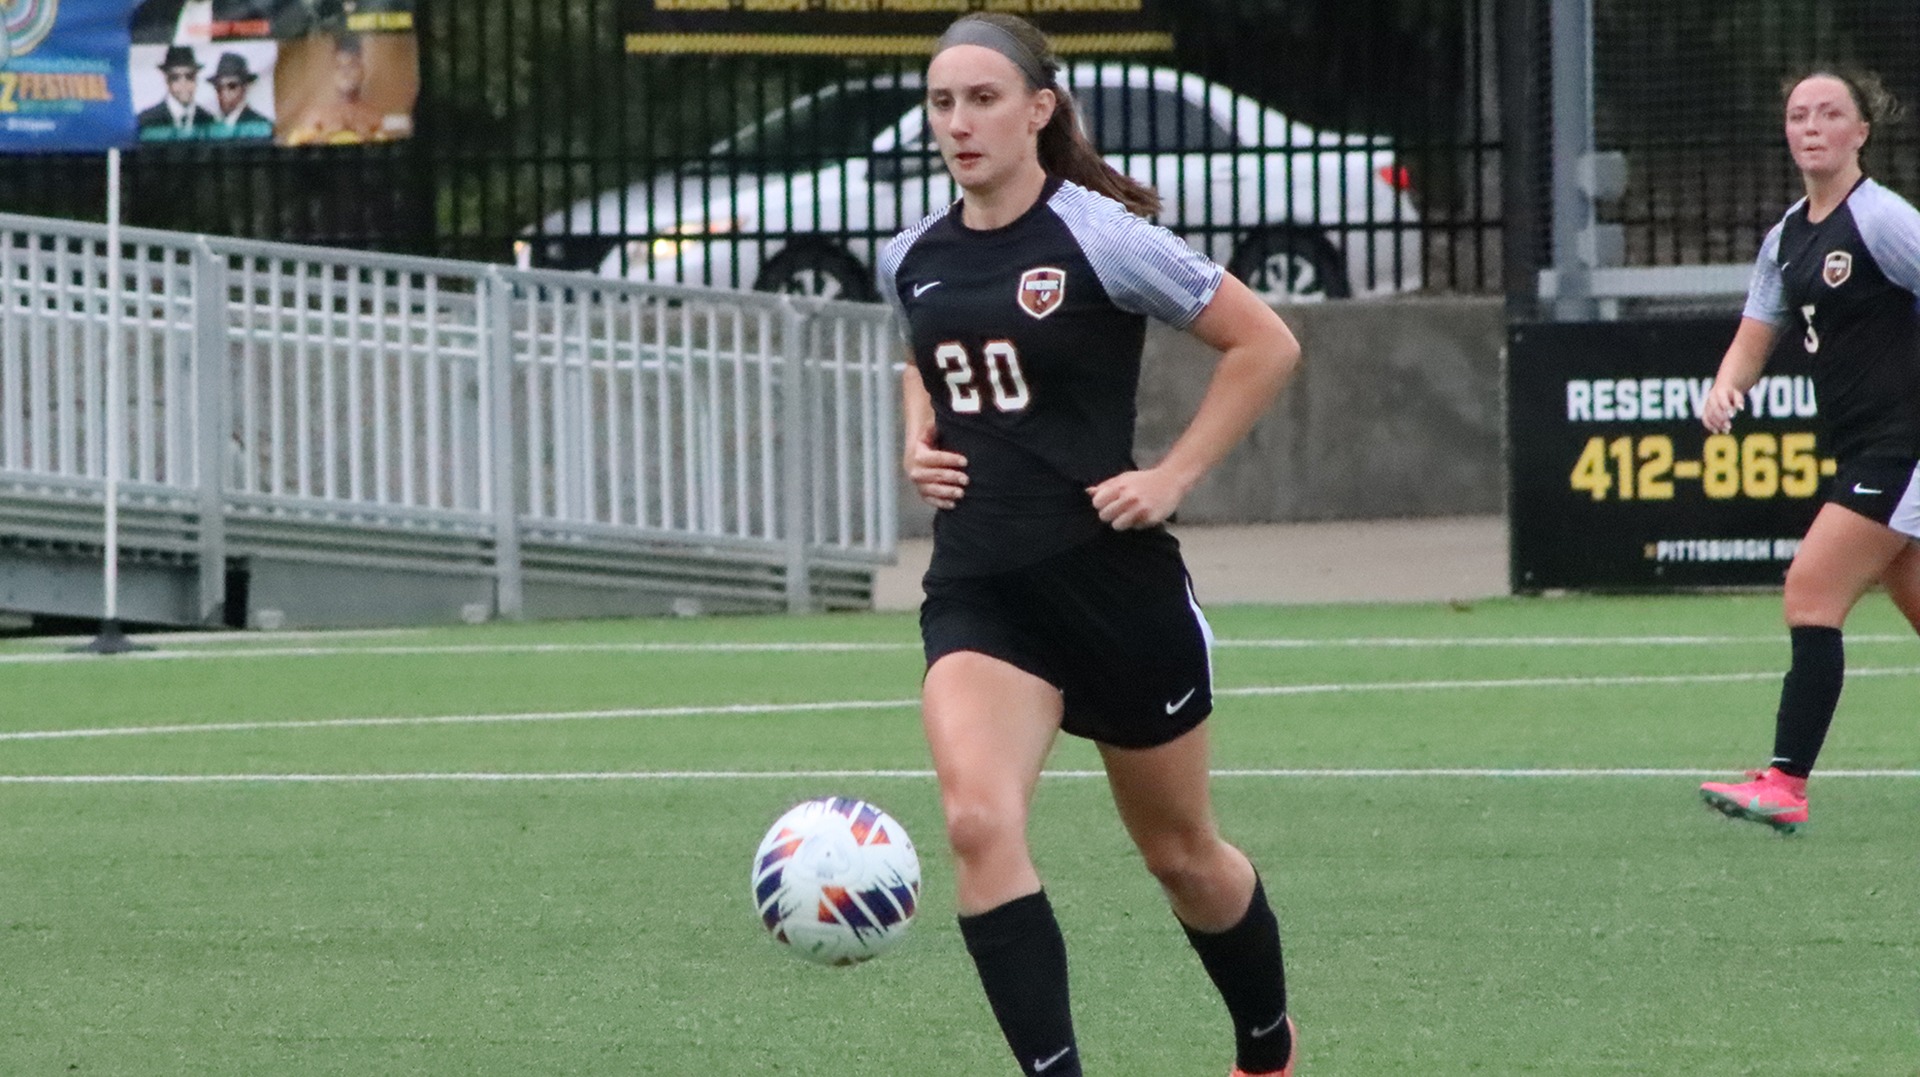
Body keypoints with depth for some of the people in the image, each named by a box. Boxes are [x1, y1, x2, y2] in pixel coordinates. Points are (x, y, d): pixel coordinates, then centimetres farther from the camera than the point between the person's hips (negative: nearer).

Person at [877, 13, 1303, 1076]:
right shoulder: (913, 260, 5)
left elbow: (1265, 345, -6)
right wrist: (918, 442, 8)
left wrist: (1174, 475, -11)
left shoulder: (1098, 240, -11)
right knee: (977, 820, -24)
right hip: (978, 587, 3)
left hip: (1113, 579, -3)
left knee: (1179, 852, 14)